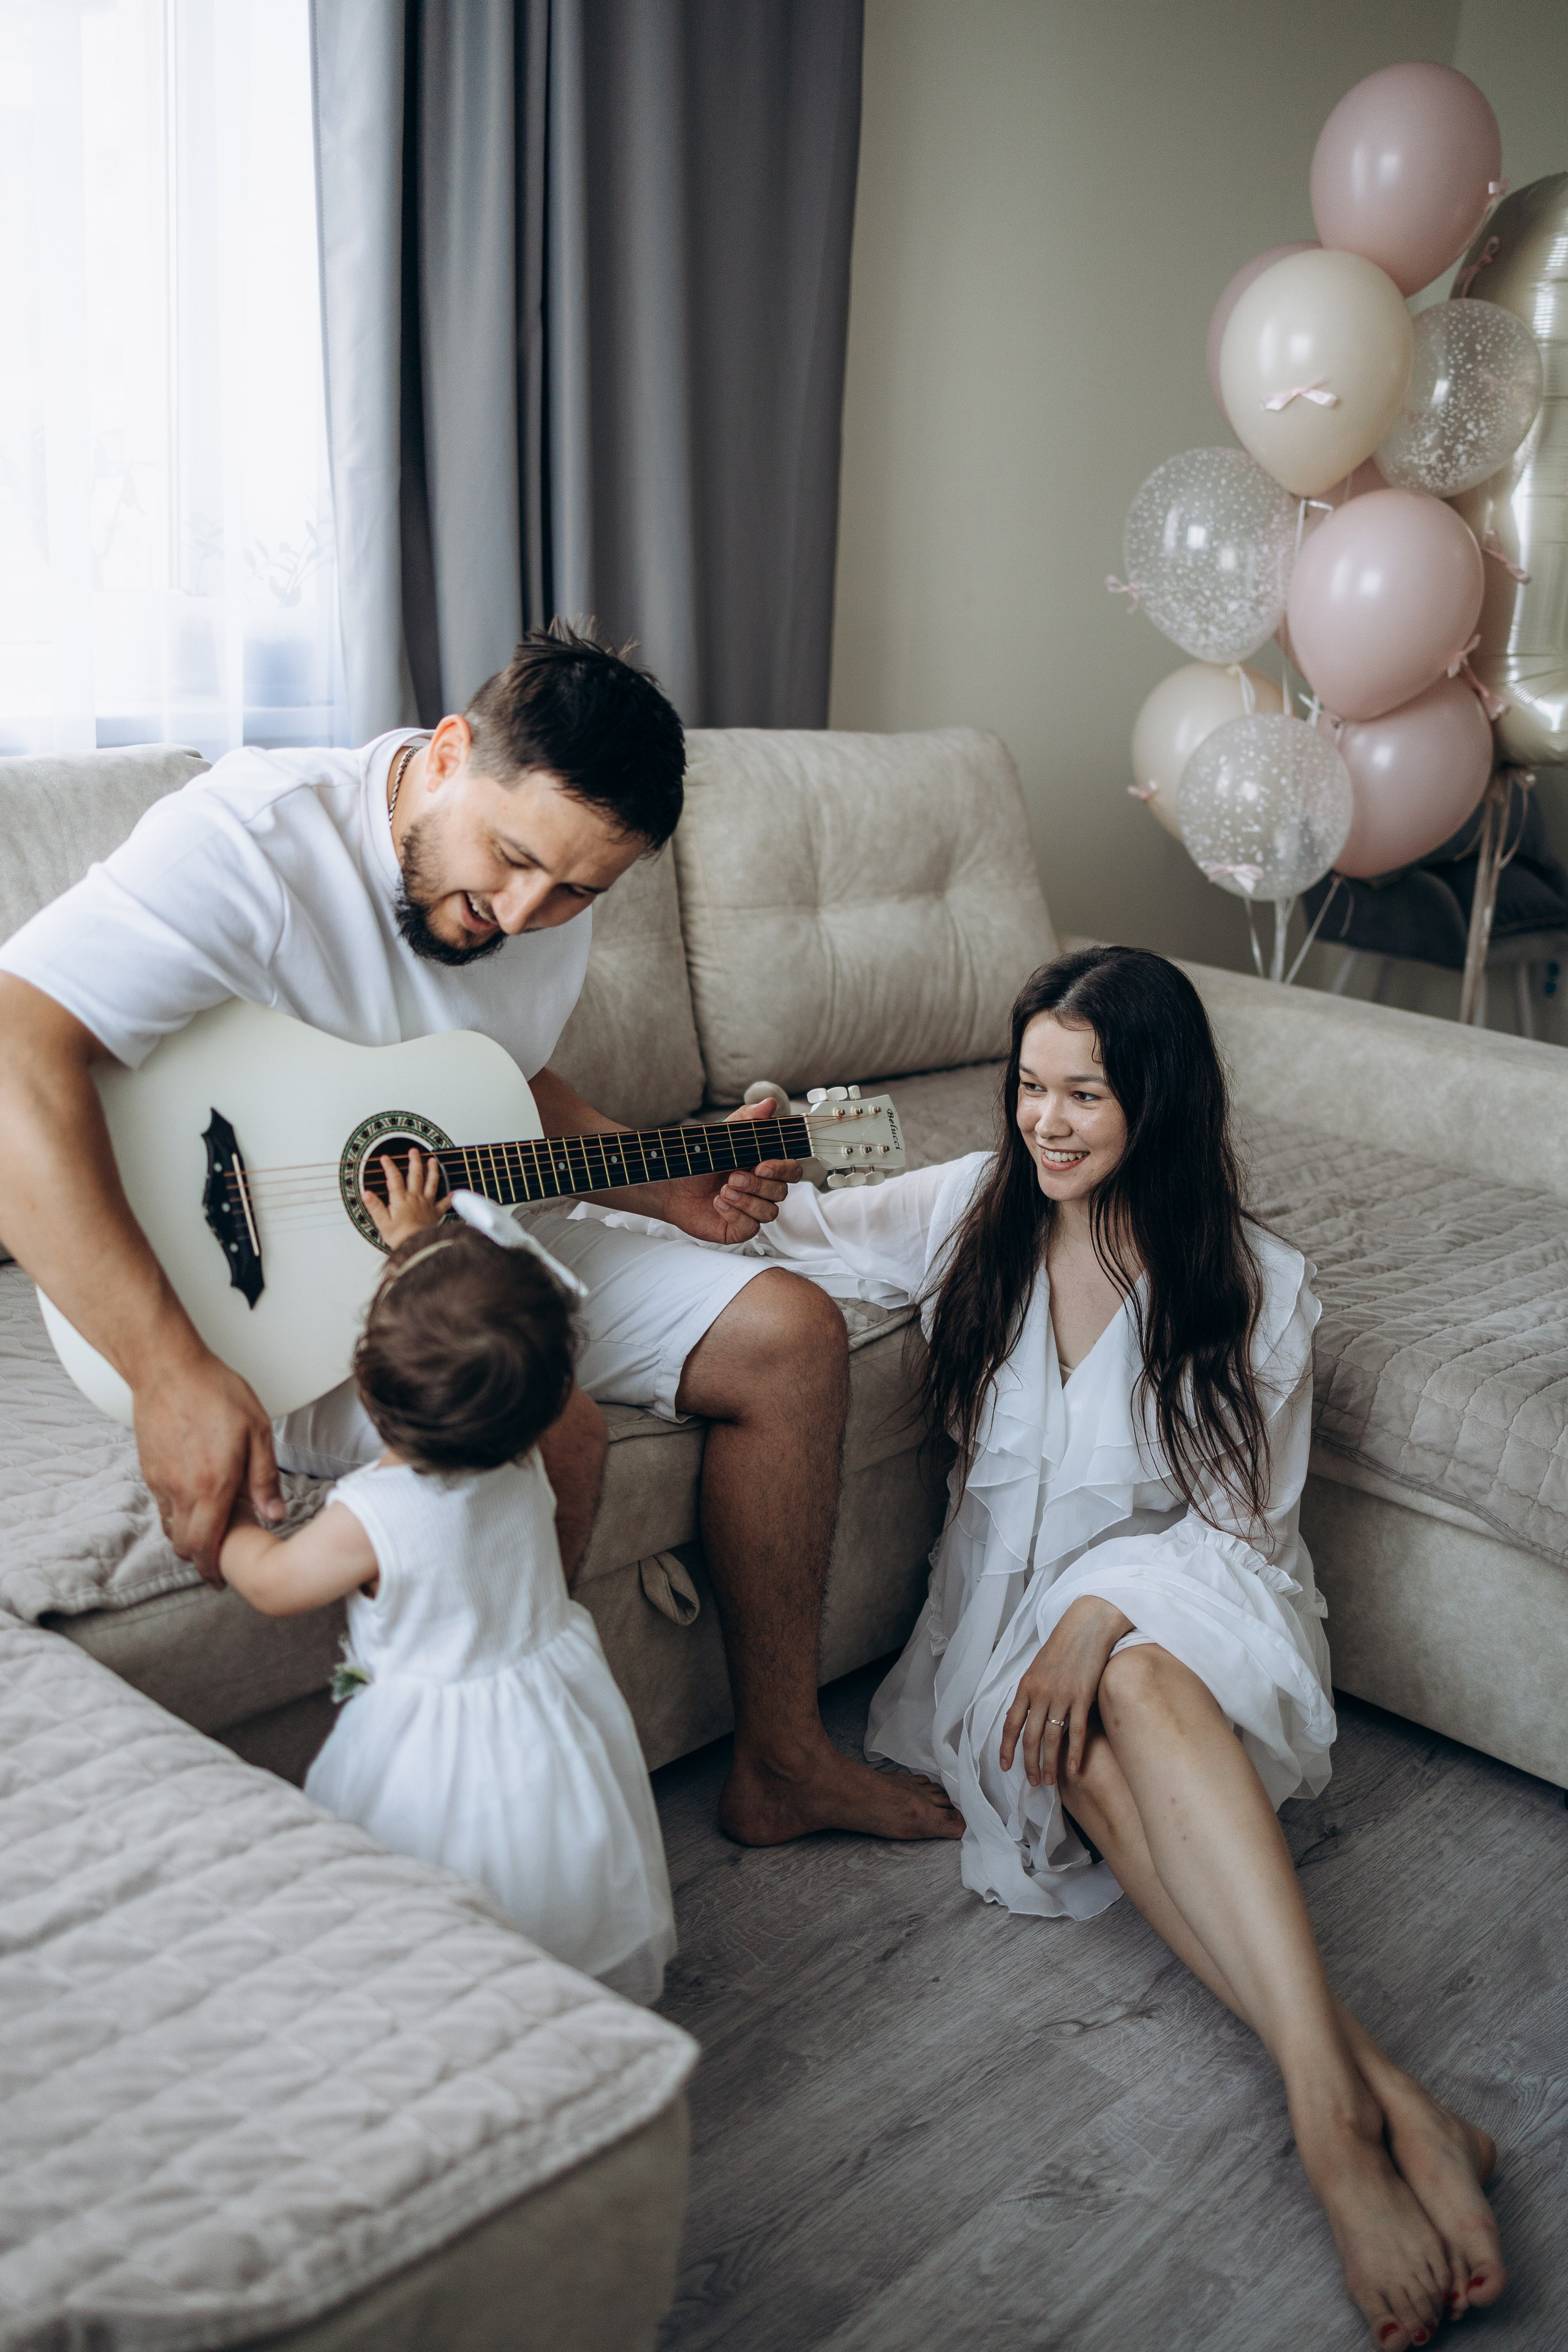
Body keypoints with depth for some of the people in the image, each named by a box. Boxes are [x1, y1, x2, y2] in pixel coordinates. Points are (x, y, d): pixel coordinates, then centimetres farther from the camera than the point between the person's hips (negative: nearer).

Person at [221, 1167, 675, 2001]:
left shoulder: (371, 1518, -29)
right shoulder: (523, 1457, -14)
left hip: (438, 1759, -6)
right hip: (560, 1717, 6)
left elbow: (270, 1581, -9)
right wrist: (417, 1245, 18)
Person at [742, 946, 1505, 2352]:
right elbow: (808, 1237, 10)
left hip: (1186, 1600, -2)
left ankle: (1335, 2119, -47)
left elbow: (1244, 1516, -5)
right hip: (1009, 1602, 3)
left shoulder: (1256, 1285, -5)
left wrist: (1101, 1614, -21)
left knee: (1133, 1681, -38)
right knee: (1084, 1747, -32)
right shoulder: (976, 1211, 3)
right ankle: (1384, 2103, -40)